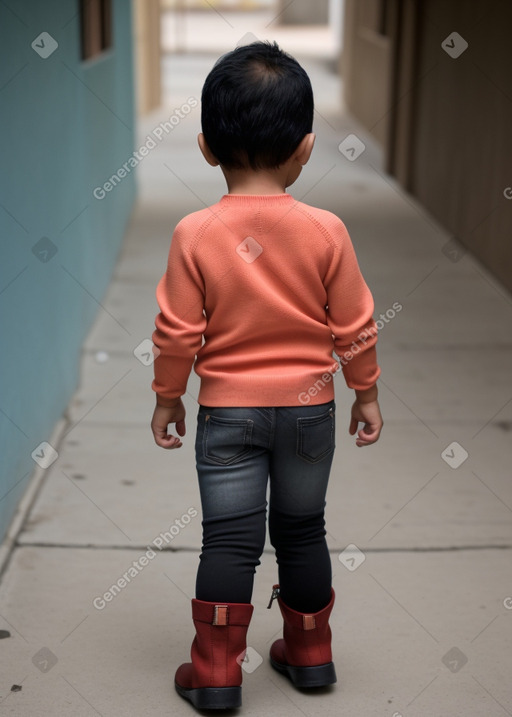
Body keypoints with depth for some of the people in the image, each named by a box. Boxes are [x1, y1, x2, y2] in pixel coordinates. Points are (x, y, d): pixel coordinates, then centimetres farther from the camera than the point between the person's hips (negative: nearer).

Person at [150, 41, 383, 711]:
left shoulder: (195, 233, -13)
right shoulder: (327, 231, -11)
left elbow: (178, 332, -8)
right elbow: (355, 326, -4)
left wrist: (168, 397, 7)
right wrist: (367, 393, 10)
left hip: (227, 410, -1)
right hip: (309, 407, 2)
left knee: (229, 539, 8)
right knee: (302, 532, 17)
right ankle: (310, 655, 32)